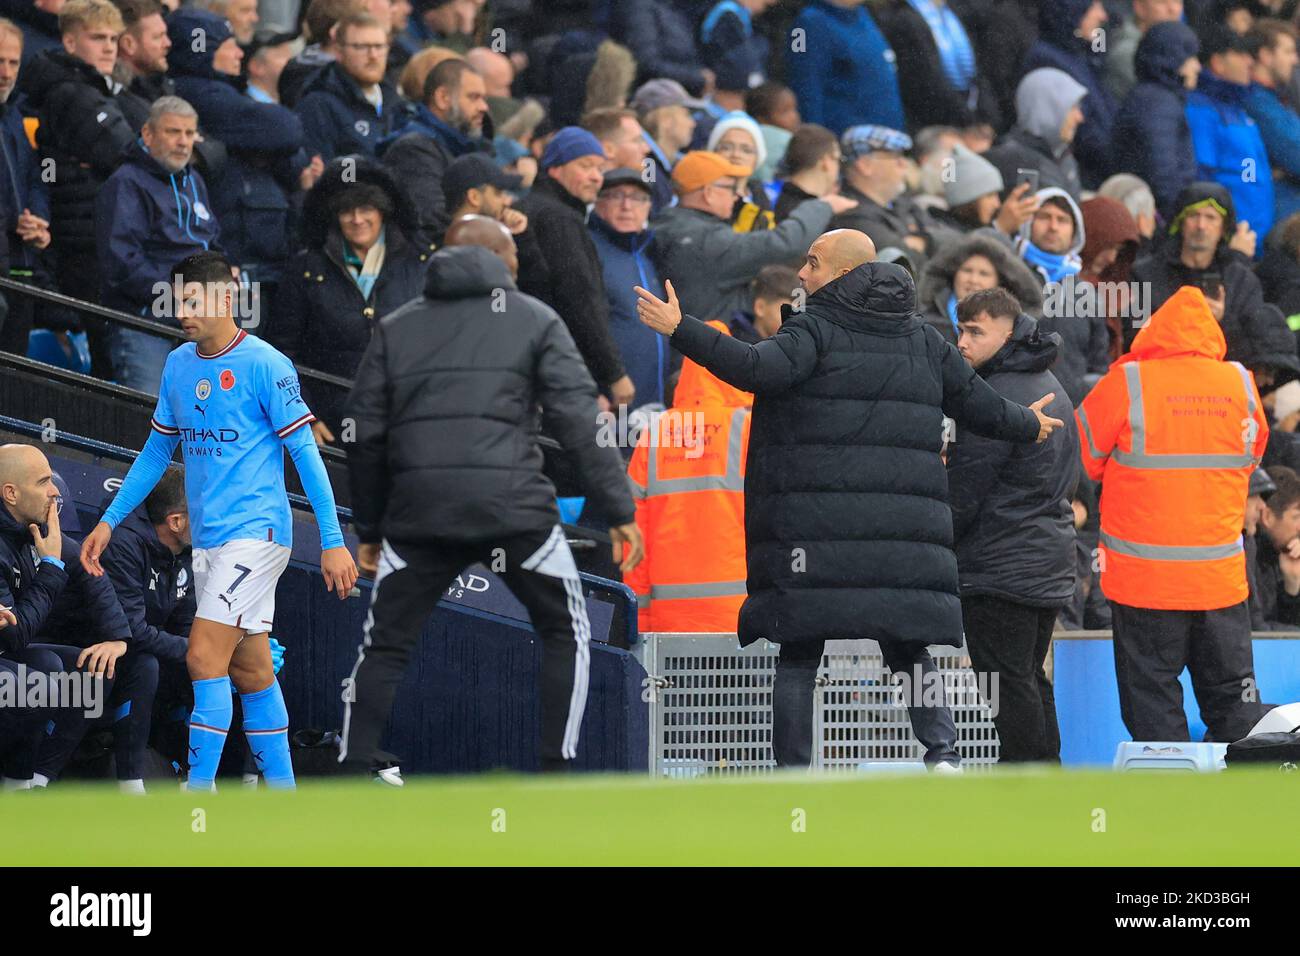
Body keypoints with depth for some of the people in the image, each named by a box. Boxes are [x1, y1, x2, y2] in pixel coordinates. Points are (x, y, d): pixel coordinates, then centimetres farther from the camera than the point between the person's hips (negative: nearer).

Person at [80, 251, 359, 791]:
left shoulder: (264, 364, -10)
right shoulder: (178, 365, 11)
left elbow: (304, 453, -10)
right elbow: (157, 451, 21)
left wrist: (332, 542, -13)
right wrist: (109, 522, 17)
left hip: (256, 529, -7)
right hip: (208, 538, 7)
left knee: (205, 657, -16)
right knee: (250, 671, 10)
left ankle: (198, 792, -16)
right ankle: (282, 795, 15)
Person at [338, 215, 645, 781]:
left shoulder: (396, 329, 17)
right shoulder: (535, 321, 10)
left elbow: (365, 435, 13)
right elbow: (580, 421, 1)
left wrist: (368, 527, 21)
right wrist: (619, 511, 2)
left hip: (418, 510, 2)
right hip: (514, 508, -2)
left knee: (384, 647, 12)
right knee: (567, 634, 14)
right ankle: (557, 774, 7)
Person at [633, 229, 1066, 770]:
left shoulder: (816, 330, -2)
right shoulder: (922, 341, 16)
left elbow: (759, 369, -19)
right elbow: (979, 406, 23)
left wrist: (680, 330, -18)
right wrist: (1029, 426, 43)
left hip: (812, 527, -4)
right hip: (901, 533, 4)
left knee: (799, 654, 1)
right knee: (908, 648, 12)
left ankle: (792, 771, -3)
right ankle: (942, 751, -5)